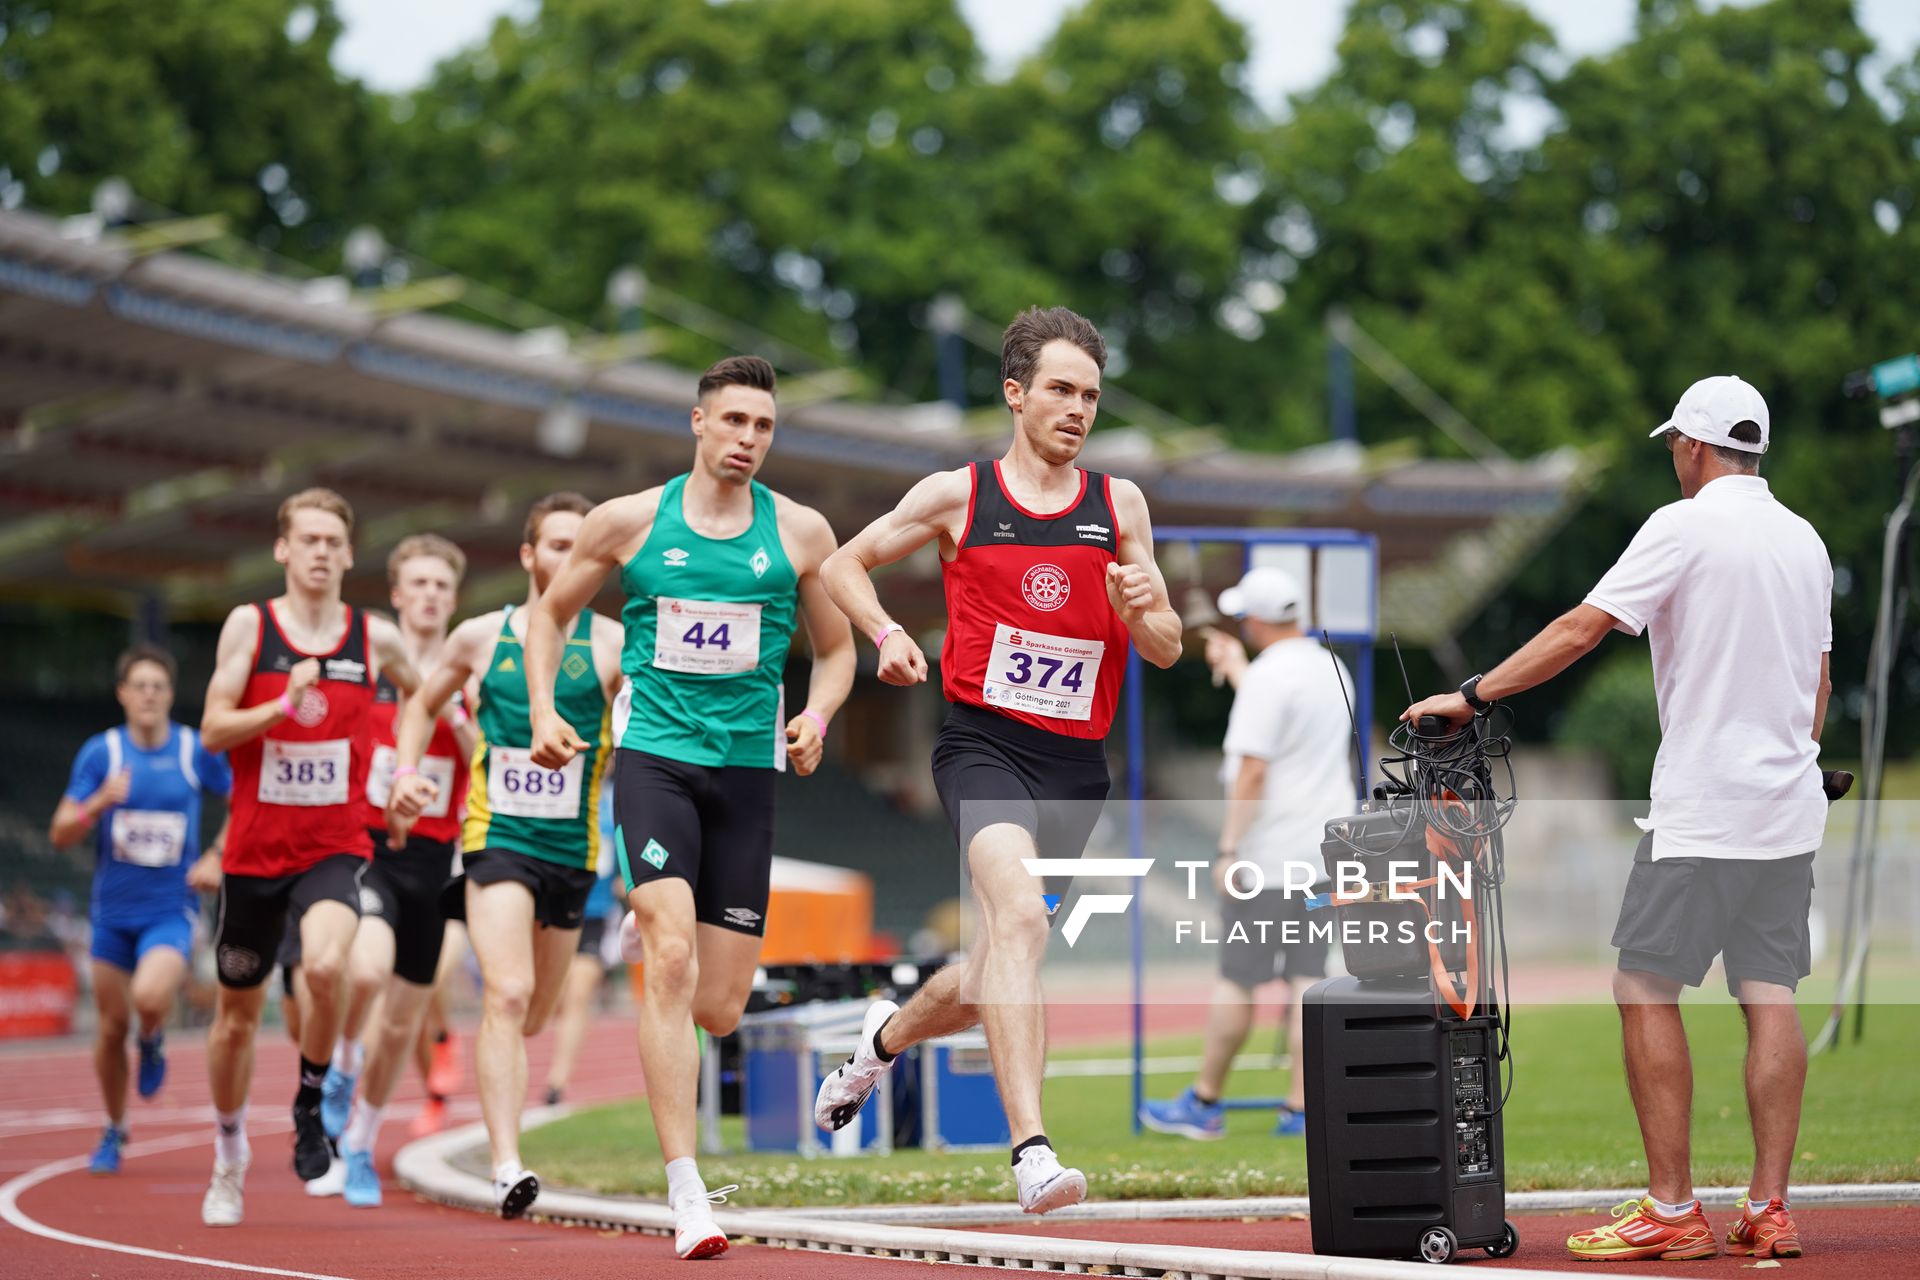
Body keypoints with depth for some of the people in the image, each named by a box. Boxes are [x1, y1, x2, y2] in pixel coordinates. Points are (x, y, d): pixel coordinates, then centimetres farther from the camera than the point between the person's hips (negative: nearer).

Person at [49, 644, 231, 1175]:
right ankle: (114, 1131, 27)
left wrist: (215, 858, -1)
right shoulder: (100, 752, -3)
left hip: (172, 908, -2)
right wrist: (100, 802, -22)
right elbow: (60, 834, -4)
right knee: (112, 1027, 7)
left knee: (149, 998, -28)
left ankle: (154, 1041, 9)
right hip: (113, 910, 2)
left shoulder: (196, 751, -4)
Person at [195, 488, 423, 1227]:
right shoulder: (249, 626, -2)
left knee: (327, 964, -31)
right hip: (255, 849, 1)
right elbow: (213, 729, -7)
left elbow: (420, 693, 21)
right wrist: (284, 705, -22)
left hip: (335, 847, -1)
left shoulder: (375, 639, 2)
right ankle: (229, 1154, 34)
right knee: (237, 1014, 11)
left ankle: (312, 1104, -7)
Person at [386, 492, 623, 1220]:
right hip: (498, 835, -1)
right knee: (508, 994, -20)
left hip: (572, 848, 2)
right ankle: (506, 1166, -27)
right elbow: (423, 705, 21)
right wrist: (407, 771, 5)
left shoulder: (611, 643, 1)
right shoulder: (480, 637, 5)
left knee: (530, 1017, 12)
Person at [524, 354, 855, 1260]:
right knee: (673, 962, -21)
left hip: (747, 767, 2)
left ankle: (647, 924, 39)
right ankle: (686, 1192, -21)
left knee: (720, 1009, 1)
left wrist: (815, 717, -4)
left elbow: (836, 650, 16)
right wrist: (544, 711, 2)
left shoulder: (798, 532, 6)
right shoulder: (630, 522, 3)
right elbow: (551, 614, 16)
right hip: (654, 753, -2)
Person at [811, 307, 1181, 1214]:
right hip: (982, 741, -4)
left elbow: (1166, 650, 12)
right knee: (1020, 917, -29)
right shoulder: (957, 495, 3)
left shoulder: (1119, 503, 10)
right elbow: (845, 567, 15)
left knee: (998, 971, 13)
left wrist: (1140, 610, -11)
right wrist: (887, 635, -3)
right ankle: (1032, 1152, -36)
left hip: (1076, 761, 4)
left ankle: (886, 1035, 47)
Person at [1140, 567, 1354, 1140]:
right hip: (1321, 854, 8)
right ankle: (1300, 1109, 2)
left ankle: (1205, 1104, 7)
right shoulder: (1332, 670, 11)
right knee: (1307, 979, 6)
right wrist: (1236, 669, 39)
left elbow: (1253, 770, -20)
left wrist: (1229, 850, -18)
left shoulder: (1266, 677, -15)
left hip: (1266, 856, -7)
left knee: (1236, 979, 0)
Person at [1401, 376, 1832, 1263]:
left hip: (1703, 808, -7)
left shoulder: (1685, 526, -8)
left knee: (1646, 989, -3)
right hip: (1790, 808, 7)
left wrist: (1471, 695, -9)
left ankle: (1671, 1212, -7)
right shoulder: (1805, 540, 13)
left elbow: (1580, 630, -13)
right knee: (1770, 996, 5)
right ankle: (1768, 1212, 2)